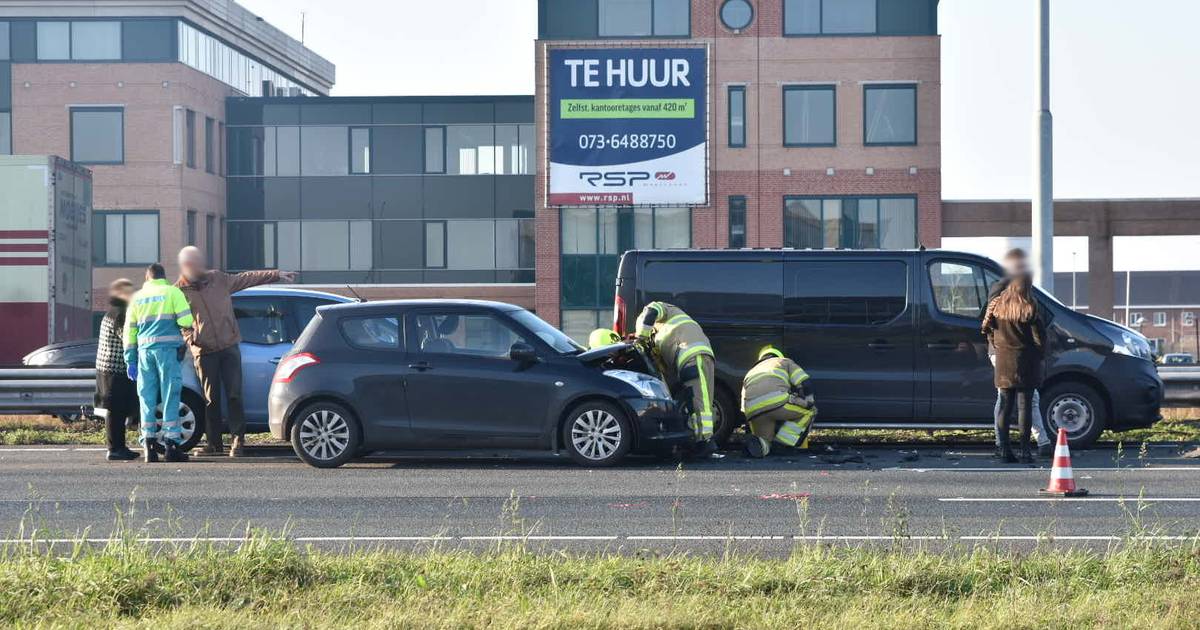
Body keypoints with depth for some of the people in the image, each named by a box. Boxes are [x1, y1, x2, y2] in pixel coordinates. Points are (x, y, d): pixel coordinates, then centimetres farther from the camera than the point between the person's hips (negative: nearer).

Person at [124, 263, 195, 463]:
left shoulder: (138, 297, 16)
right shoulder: (172, 292, 3)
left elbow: (129, 330, 14)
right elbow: (186, 321, -9)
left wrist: (130, 360, 17)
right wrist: (185, 327, 15)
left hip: (144, 350, 4)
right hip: (168, 348, -3)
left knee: (147, 397, 7)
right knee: (170, 395, -1)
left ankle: (149, 445, 4)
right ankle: (171, 444, -4)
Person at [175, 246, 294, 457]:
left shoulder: (218, 279, 6)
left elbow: (248, 278, 11)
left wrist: (276, 274, 9)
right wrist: (190, 338, -15)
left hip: (229, 347, 1)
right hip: (204, 353, -1)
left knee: (234, 395, -5)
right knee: (211, 400, 3)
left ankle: (238, 440, -2)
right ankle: (214, 444, 10)